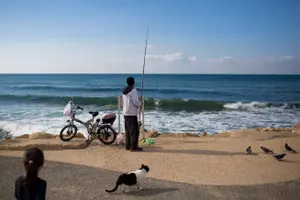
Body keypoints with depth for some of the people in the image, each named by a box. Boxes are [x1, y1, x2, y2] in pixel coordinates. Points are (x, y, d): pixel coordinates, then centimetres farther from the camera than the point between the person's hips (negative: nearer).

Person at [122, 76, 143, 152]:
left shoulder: (125, 90, 12)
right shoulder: (133, 90, -14)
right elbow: (136, 101, -20)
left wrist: (138, 102, 20)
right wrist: (140, 104, 1)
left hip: (126, 112, 9)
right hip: (132, 113, -9)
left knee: (128, 130, 13)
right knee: (134, 130, -4)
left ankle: (128, 146, 19)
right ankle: (133, 147, -2)